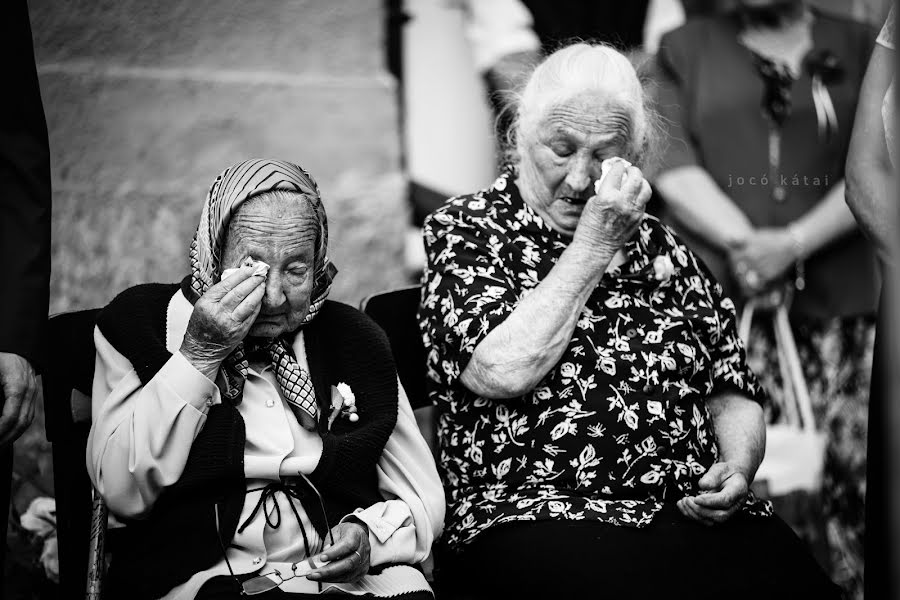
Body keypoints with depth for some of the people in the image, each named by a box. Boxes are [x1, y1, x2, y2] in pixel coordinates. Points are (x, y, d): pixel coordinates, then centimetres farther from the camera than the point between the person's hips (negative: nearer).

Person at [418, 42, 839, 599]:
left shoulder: (662, 247, 20)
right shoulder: (467, 230, 6)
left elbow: (732, 391, 21)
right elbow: (504, 372, -13)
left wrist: (738, 468, -1)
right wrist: (591, 249, -6)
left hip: (694, 510, 5)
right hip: (534, 515, -5)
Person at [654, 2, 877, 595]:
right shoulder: (685, 47, 11)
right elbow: (672, 165, -1)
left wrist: (793, 243, -12)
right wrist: (745, 242, -14)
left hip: (839, 297, 1)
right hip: (719, 297, -1)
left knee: (848, 476, -2)